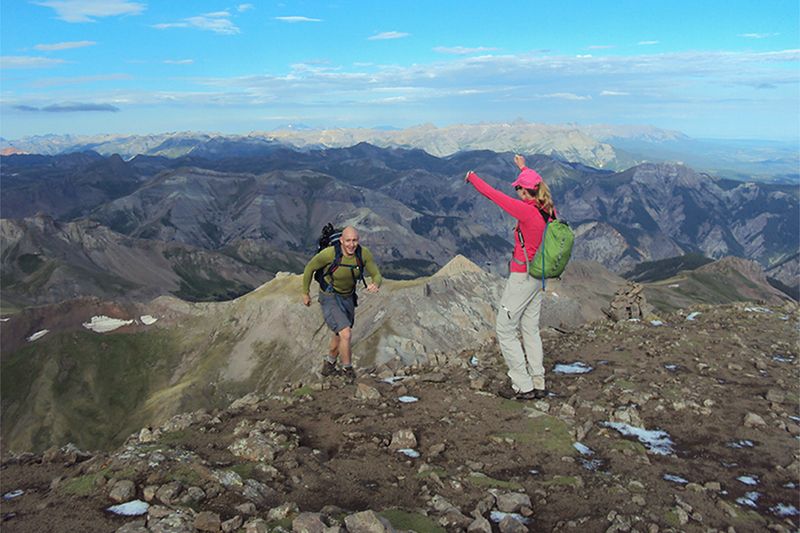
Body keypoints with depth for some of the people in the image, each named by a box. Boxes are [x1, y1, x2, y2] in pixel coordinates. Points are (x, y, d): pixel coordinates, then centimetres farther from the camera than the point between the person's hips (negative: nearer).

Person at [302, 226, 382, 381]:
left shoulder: (364, 253, -20)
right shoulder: (329, 253, -30)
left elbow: (377, 277, -14)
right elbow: (310, 268, -13)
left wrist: (375, 285, -39)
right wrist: (305, 293, -2)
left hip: (348, 298, 6)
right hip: (329, 299, -6)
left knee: (340, 336, 22)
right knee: (346, 334, -20)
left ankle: (328, 367, 49)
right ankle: (348, 372, 5)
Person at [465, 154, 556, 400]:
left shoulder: (527, 212, -23)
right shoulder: (548, 210, -1)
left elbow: (493, 194, -16)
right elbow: (537, 188, 22)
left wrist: (472, 177, 1)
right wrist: (524, 169, 37)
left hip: (522, 277, -8)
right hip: (538, 277, 9)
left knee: (505, 330, 3)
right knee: (531, 329, 17)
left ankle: (523, 387, 5)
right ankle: (538, 385, 22)